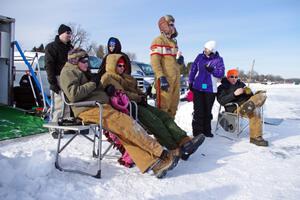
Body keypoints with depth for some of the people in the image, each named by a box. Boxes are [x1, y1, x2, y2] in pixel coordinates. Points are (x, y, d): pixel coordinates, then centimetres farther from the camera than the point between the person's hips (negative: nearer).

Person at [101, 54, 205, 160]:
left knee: (163, 115, -14)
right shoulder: (108, 77, 0)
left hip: (137, 103, 9)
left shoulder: (125, 76, 27)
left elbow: (136, 89, 28)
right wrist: (139, 98, -10)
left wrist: (142, 96, 5)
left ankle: (184, 141, -29)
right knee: (153, 120, -29)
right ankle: (176, 149, -33)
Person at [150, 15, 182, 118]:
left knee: (173, 106, 12)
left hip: (175, 79, 9)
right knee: (163, 106, -8)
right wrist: (161, 77, -23)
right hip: (165, 79, -8)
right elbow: (155, 61, -14)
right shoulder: (159, 41, -4)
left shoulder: (173, 42, 22)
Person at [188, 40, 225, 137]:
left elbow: (221, 73, -5)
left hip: (210, 89, 0)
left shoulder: (218, 59, 1)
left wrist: (212, 70, -22)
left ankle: (206, 130, 17)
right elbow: (193, 69, 7)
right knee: (198, 110, -1)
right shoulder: (200, 57, 5)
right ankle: (197, 131, 5)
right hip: (197, 87, 1)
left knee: (208, 110, 6)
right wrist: (190, 82, 3)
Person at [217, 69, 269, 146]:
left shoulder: (241, 84, 27)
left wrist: (249, 92, -5)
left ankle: (249, 106, -45)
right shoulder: (222, 87, 10)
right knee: (255, 111, -34)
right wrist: (234, 94, -20)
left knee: (262, 95, -21)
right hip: (235, 108, -6)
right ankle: (255, 137, -36)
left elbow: (250, 96, 22)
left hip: (247, 104, 6)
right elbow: (221, 101, -9)